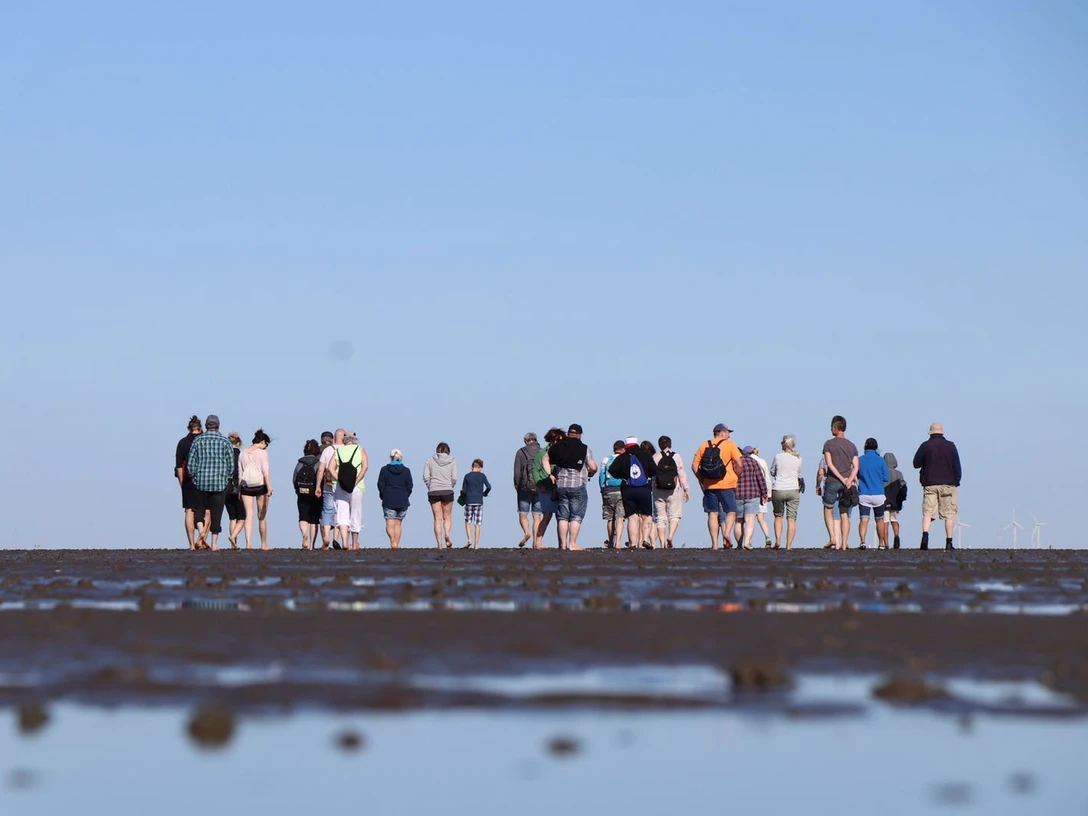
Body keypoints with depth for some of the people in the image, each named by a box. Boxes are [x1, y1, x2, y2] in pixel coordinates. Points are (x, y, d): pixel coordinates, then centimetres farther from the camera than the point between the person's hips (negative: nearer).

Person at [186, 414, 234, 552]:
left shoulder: (198, 441, 1)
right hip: (220, 483, -1)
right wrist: (227, 478, 14)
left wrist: (193, 478, 14)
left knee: (206, 510, 17)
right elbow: (231, 464, -2)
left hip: (201, 482, 1)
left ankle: (203, 534, -2)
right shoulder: (224, 441, -1)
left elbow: (190, 464, -1)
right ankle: (214, 543, 2)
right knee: (216, 513, 3)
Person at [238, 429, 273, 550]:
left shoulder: (242, 453, 10)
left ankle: (248, 543, -16)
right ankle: (264, 544, 12)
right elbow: (266, 472, -12)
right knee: (261, 517, 7)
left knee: (249, 515, -1)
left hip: (246, 486, 3)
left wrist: (239, 490, 15)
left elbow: (240, 474, 11)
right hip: (260, 485, -3)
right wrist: (269, 488, -15)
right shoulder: (262, 453, -4)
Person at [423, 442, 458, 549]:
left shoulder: (430, 460, 3)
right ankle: (447, 534, -18)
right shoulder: (452, 461, 2)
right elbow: (454, 478, -4)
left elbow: (426, 477, -3)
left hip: (433, 492, 0)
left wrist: (430, 487, 9)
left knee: (437, 519, 4)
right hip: (447, 491, 0)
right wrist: (450, 487, 11)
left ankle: (439, 544, -3)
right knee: (447, 517, 12)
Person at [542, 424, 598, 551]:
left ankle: (563, 544, 8)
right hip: (578, 486, -4)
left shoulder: (558, 446, 6)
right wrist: (589, 475, 13)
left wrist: (550, 475, 11)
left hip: (560, 485, 4)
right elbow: (593, 467, -8)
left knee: (562, 517, 9)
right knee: (576, 517, 0)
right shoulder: (584, 449, -4)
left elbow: (545, 458, 11)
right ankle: (572, 544, -6)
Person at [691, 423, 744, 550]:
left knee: (712, 514, 5)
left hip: (709, 486, 3)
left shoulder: (704, 445, 10)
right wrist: (735, 477, 6)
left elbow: (694, 466, 6)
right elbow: (739, 463, -8)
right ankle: (726, 532, -18)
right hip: (727, 485, -3)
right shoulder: (729, 444, 0)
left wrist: (701, 480, 13)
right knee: (731, 511, 7)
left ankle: (714, 543, 0)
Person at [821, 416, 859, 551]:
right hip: (847, 484, 3)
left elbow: (829, 464, -10)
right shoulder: (852, 446, 10)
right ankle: (844, 544, 1)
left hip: (832, 482, -3)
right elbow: (855, 466, 0)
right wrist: (849, 480, -10)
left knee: (828, 510, 9)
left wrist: (841, 478, -12)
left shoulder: (829, 444, -1)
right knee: (845, 514, 5)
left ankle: (832, 538, -7)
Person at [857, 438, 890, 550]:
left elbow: (856, 476, 7)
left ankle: (862, 541, -28)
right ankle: (881, 544, 22)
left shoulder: (860, 460, 0)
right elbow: (886, 478, 0)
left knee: (863, 519, -6)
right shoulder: (881, 460, -3)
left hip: (863, 495, 0)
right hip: (878, 494, 0)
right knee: (880, 520, 15)